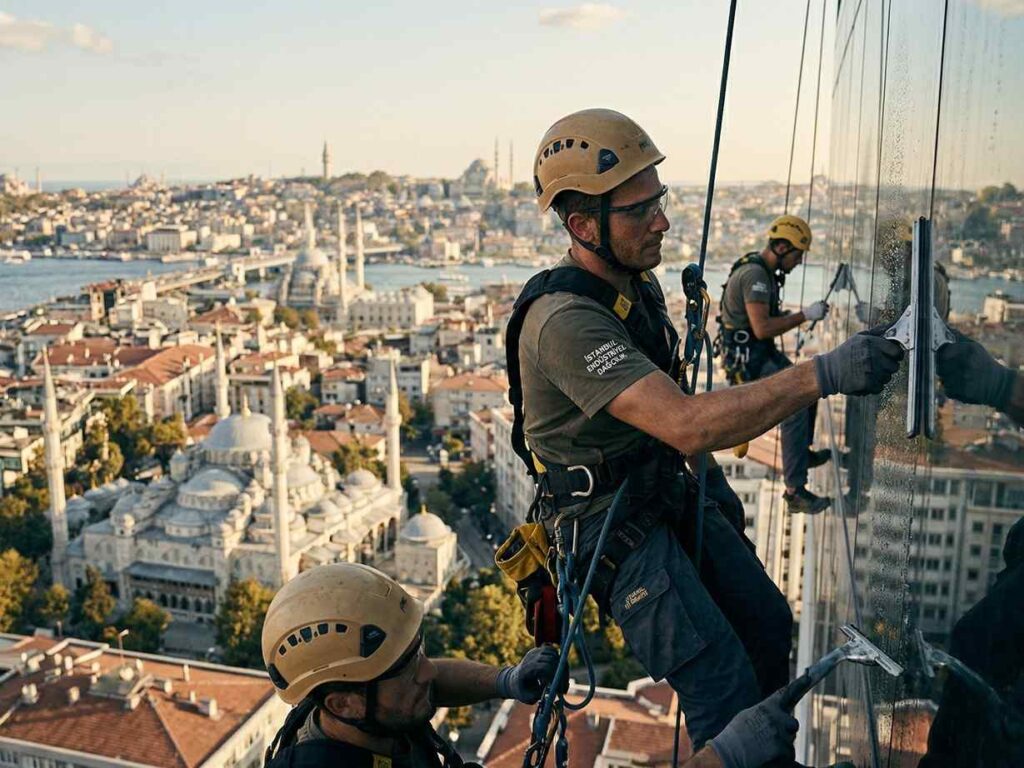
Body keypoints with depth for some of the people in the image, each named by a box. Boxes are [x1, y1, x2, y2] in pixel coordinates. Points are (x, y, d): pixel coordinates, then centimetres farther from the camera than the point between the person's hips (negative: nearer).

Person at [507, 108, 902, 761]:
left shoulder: (638, 281, 1)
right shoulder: (564, 320, -31)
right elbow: (687, 426, -40)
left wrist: (702, 465, 18)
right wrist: (821, 375, -43)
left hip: (668, 491, 9)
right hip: (609, 522, -9)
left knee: (769, 626, 14)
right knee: (725, 685, -13)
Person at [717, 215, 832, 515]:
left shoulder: (765, 271, 11)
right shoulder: (754, 275, -22)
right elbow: (762, 328, -29)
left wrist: (800, 315, 6)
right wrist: (805, 315, -20)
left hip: (763, 353, 11)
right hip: (747, 360, -11)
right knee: (797, 408, -20)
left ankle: (803, 453, 41)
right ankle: (795, 492, -17)